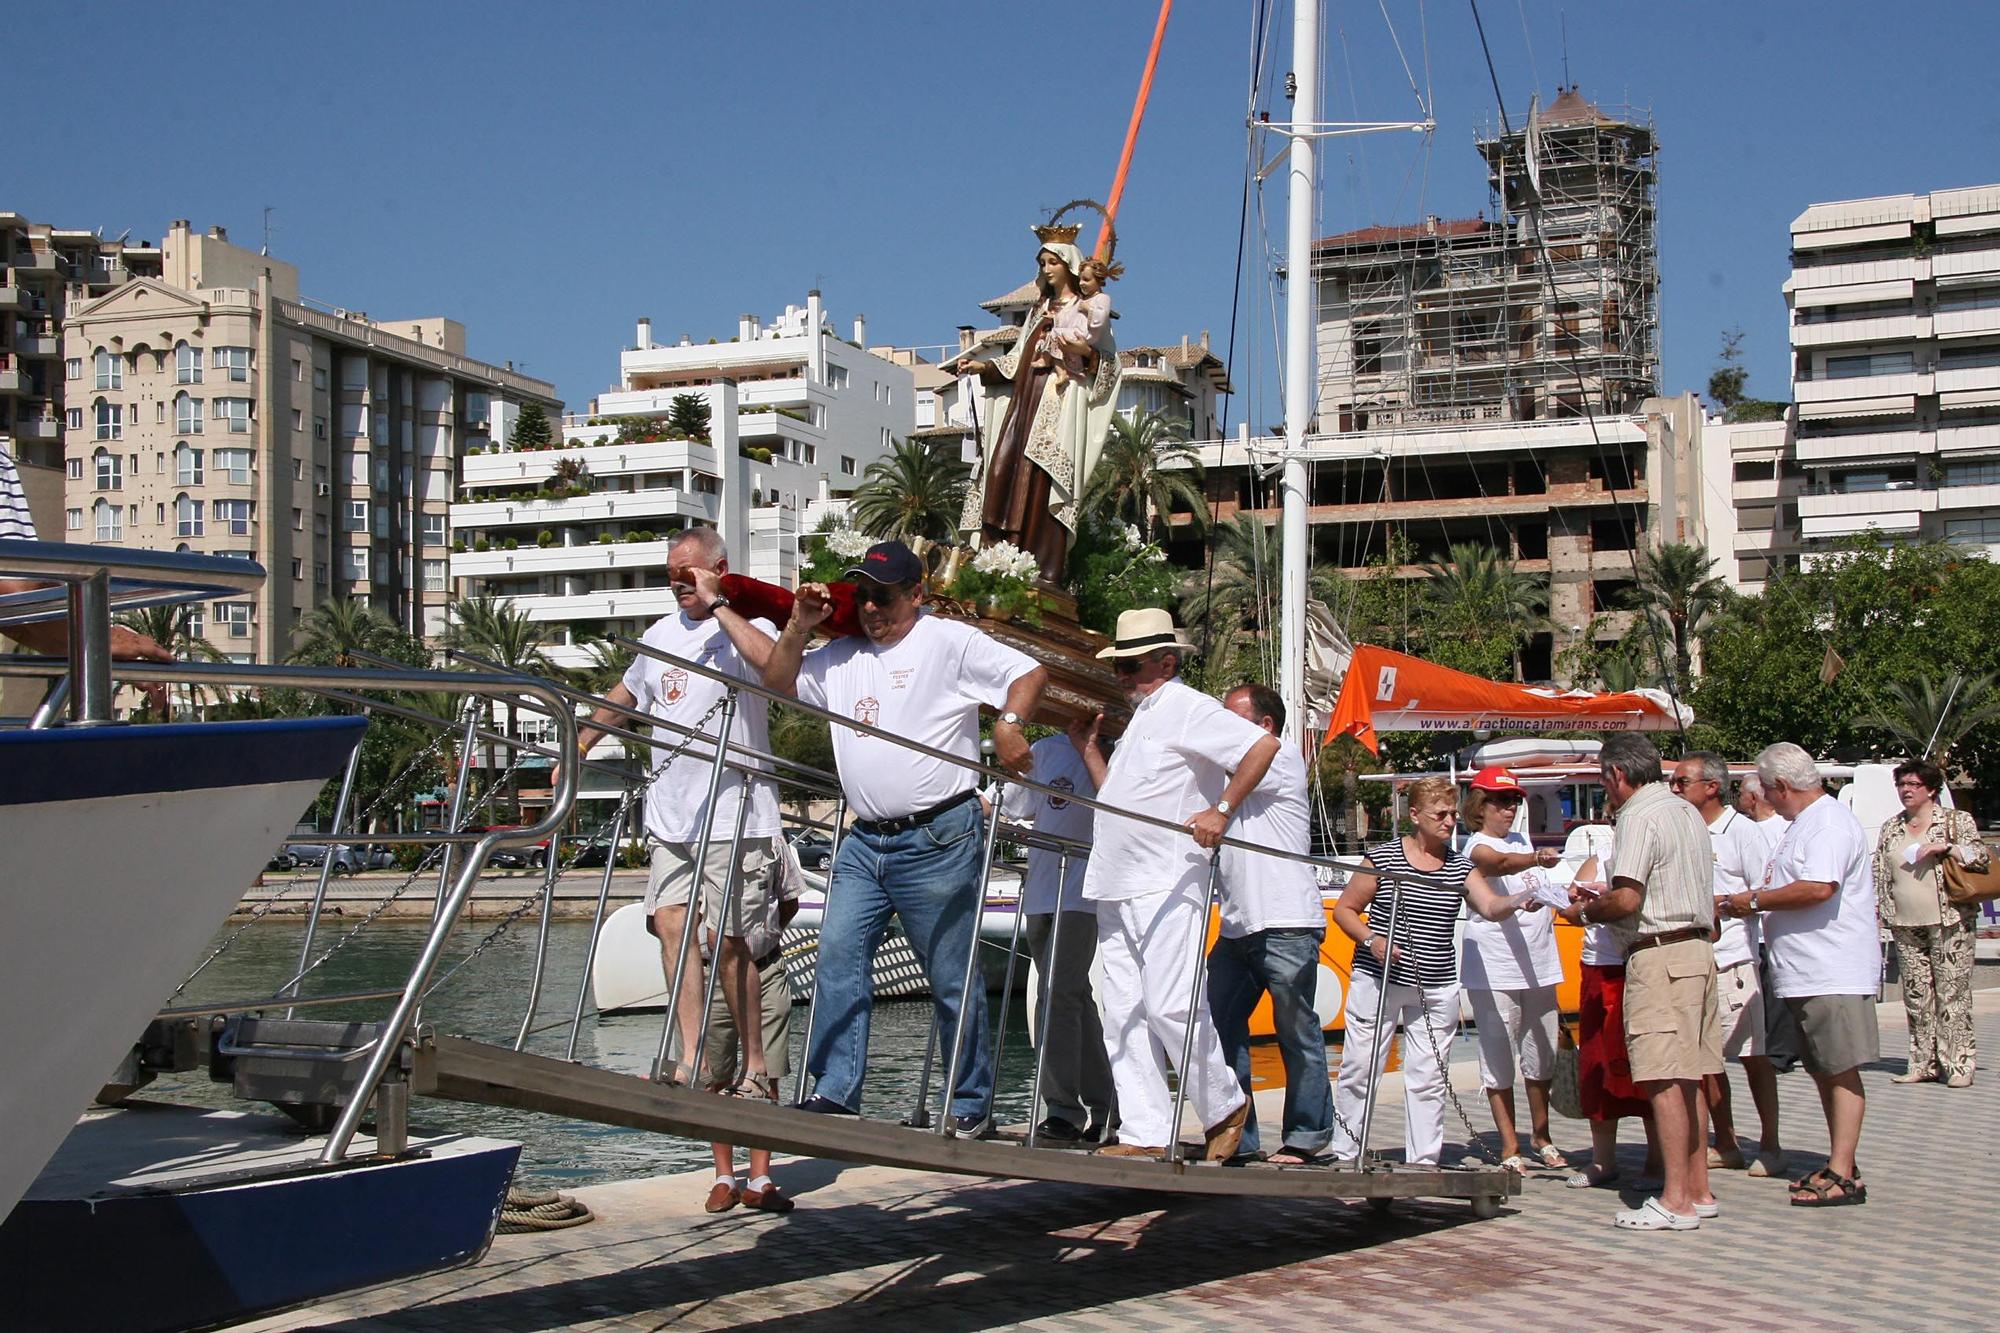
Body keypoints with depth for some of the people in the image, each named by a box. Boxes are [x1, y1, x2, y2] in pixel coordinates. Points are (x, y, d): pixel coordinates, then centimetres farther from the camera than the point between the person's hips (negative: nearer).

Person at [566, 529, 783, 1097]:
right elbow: (625, 694, 34)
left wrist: (717, 605, -19)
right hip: (669, 815, 7)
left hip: (732, 815, -6)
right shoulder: (660, 634, 18)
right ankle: (691, 1062, -5)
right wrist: (578, 747, 32)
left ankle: (757, 1069, 6)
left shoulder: (746, 627, -4)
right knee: (671, 925, -5)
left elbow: (773, 664, -28)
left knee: (726, 940, -5)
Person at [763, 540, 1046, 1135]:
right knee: (839, 955, -5)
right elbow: (777, 684, 16)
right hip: (864, 841, 6)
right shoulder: (841, 655, 16)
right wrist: (798, 628, 3)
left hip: (938, 840, -6)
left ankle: (971, 1106, 11)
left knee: (952, 979, 1)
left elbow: (1030, 672, -6)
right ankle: (835, 1094, -2)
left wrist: (1008, 723, -23)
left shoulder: (950, 641, -2)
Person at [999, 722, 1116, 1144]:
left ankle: (1065, 1112, -16)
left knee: (1060, 993, -16)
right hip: (1040, 892, 6)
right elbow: (1013, 806, 21)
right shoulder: (1045, 750, 14)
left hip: (1081, 892, -6)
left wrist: (1089, 749, -14)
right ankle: (1103, 1111, 17)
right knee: (1074, 998, 9)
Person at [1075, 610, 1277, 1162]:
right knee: (1124, 1013, 4)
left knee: (1170, 1006, -12)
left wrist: (1221, 811, -19)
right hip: (1117, 888, 10)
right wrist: (1087, 745, 24)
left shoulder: (1187, 708, -6)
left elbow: (1263, 744, -17)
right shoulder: (1141, 717, 24)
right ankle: (1146, 1133, 6)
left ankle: (1226, 1106, 8)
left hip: (1168, 885, -10)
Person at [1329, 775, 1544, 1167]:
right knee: (1359, 1070, 1)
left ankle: (1424, 1161, 12)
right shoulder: (1383, 858, -2)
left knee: (1428, 1076, 4)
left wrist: (1517, 901, -30)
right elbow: (1344, 909, 4)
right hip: (1377, 981, -3)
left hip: (1436, 988, 3)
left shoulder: (1461, 868, 7)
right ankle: (1344, 1154, 12)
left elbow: (1490, 906, -8)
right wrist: (1371, 940, -13)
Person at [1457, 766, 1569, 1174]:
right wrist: (1537, 859, -49)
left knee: (1542, 1052, 11)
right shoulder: (1477, 846, -8)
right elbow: (1500, 863, -31)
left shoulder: (1522, 840, 16)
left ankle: (1541, 1136, 25)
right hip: (1494, 968, -7)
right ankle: (1510, 1146, 3)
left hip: (1538, 964, 7)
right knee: (1499, 1056, -3)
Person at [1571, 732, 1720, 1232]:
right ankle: (1699, 1190, 17)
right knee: (1688, 1078, 12)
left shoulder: (1639, 816, -12)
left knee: (1664, 1080, -8)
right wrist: (1603, 898, 21)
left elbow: (1628, 899, -19)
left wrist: (1588, 910, 0)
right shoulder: (1688, 812, 18)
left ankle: (1675, 1200, -8)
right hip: (1698, 950, 10)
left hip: (1659, 956, -10)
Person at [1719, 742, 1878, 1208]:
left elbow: (1818, 888, -27)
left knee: (1840, 1072, -8)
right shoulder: (1806, 823, 20)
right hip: (1807, 974, 11)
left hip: (1834, 974, -11)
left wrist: (1756, 900, -15)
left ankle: (1842, 1175, -7)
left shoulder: (1830, 822, -14)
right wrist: (1755, 902, 14)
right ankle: (1839, 1166, 20)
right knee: (1824, 1072, 13)